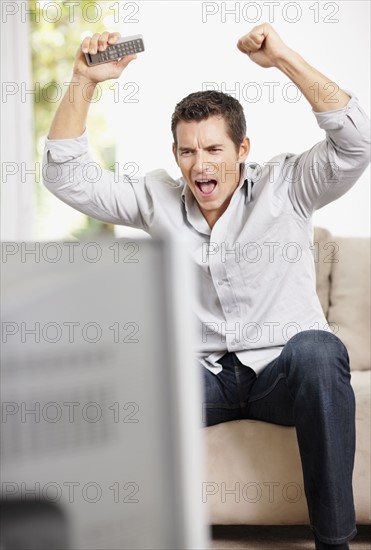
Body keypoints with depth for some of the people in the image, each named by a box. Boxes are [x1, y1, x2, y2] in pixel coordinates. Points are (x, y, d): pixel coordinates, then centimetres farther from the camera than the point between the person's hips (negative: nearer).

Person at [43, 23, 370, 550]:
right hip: (204, 375, 2)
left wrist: (284, 57, -22)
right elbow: (67, 177, 2)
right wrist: (84, 80, -9)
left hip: (283, 371, -1)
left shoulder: (285, 186, -1)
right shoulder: (159, 198, 6)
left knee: (316, 348, -38)